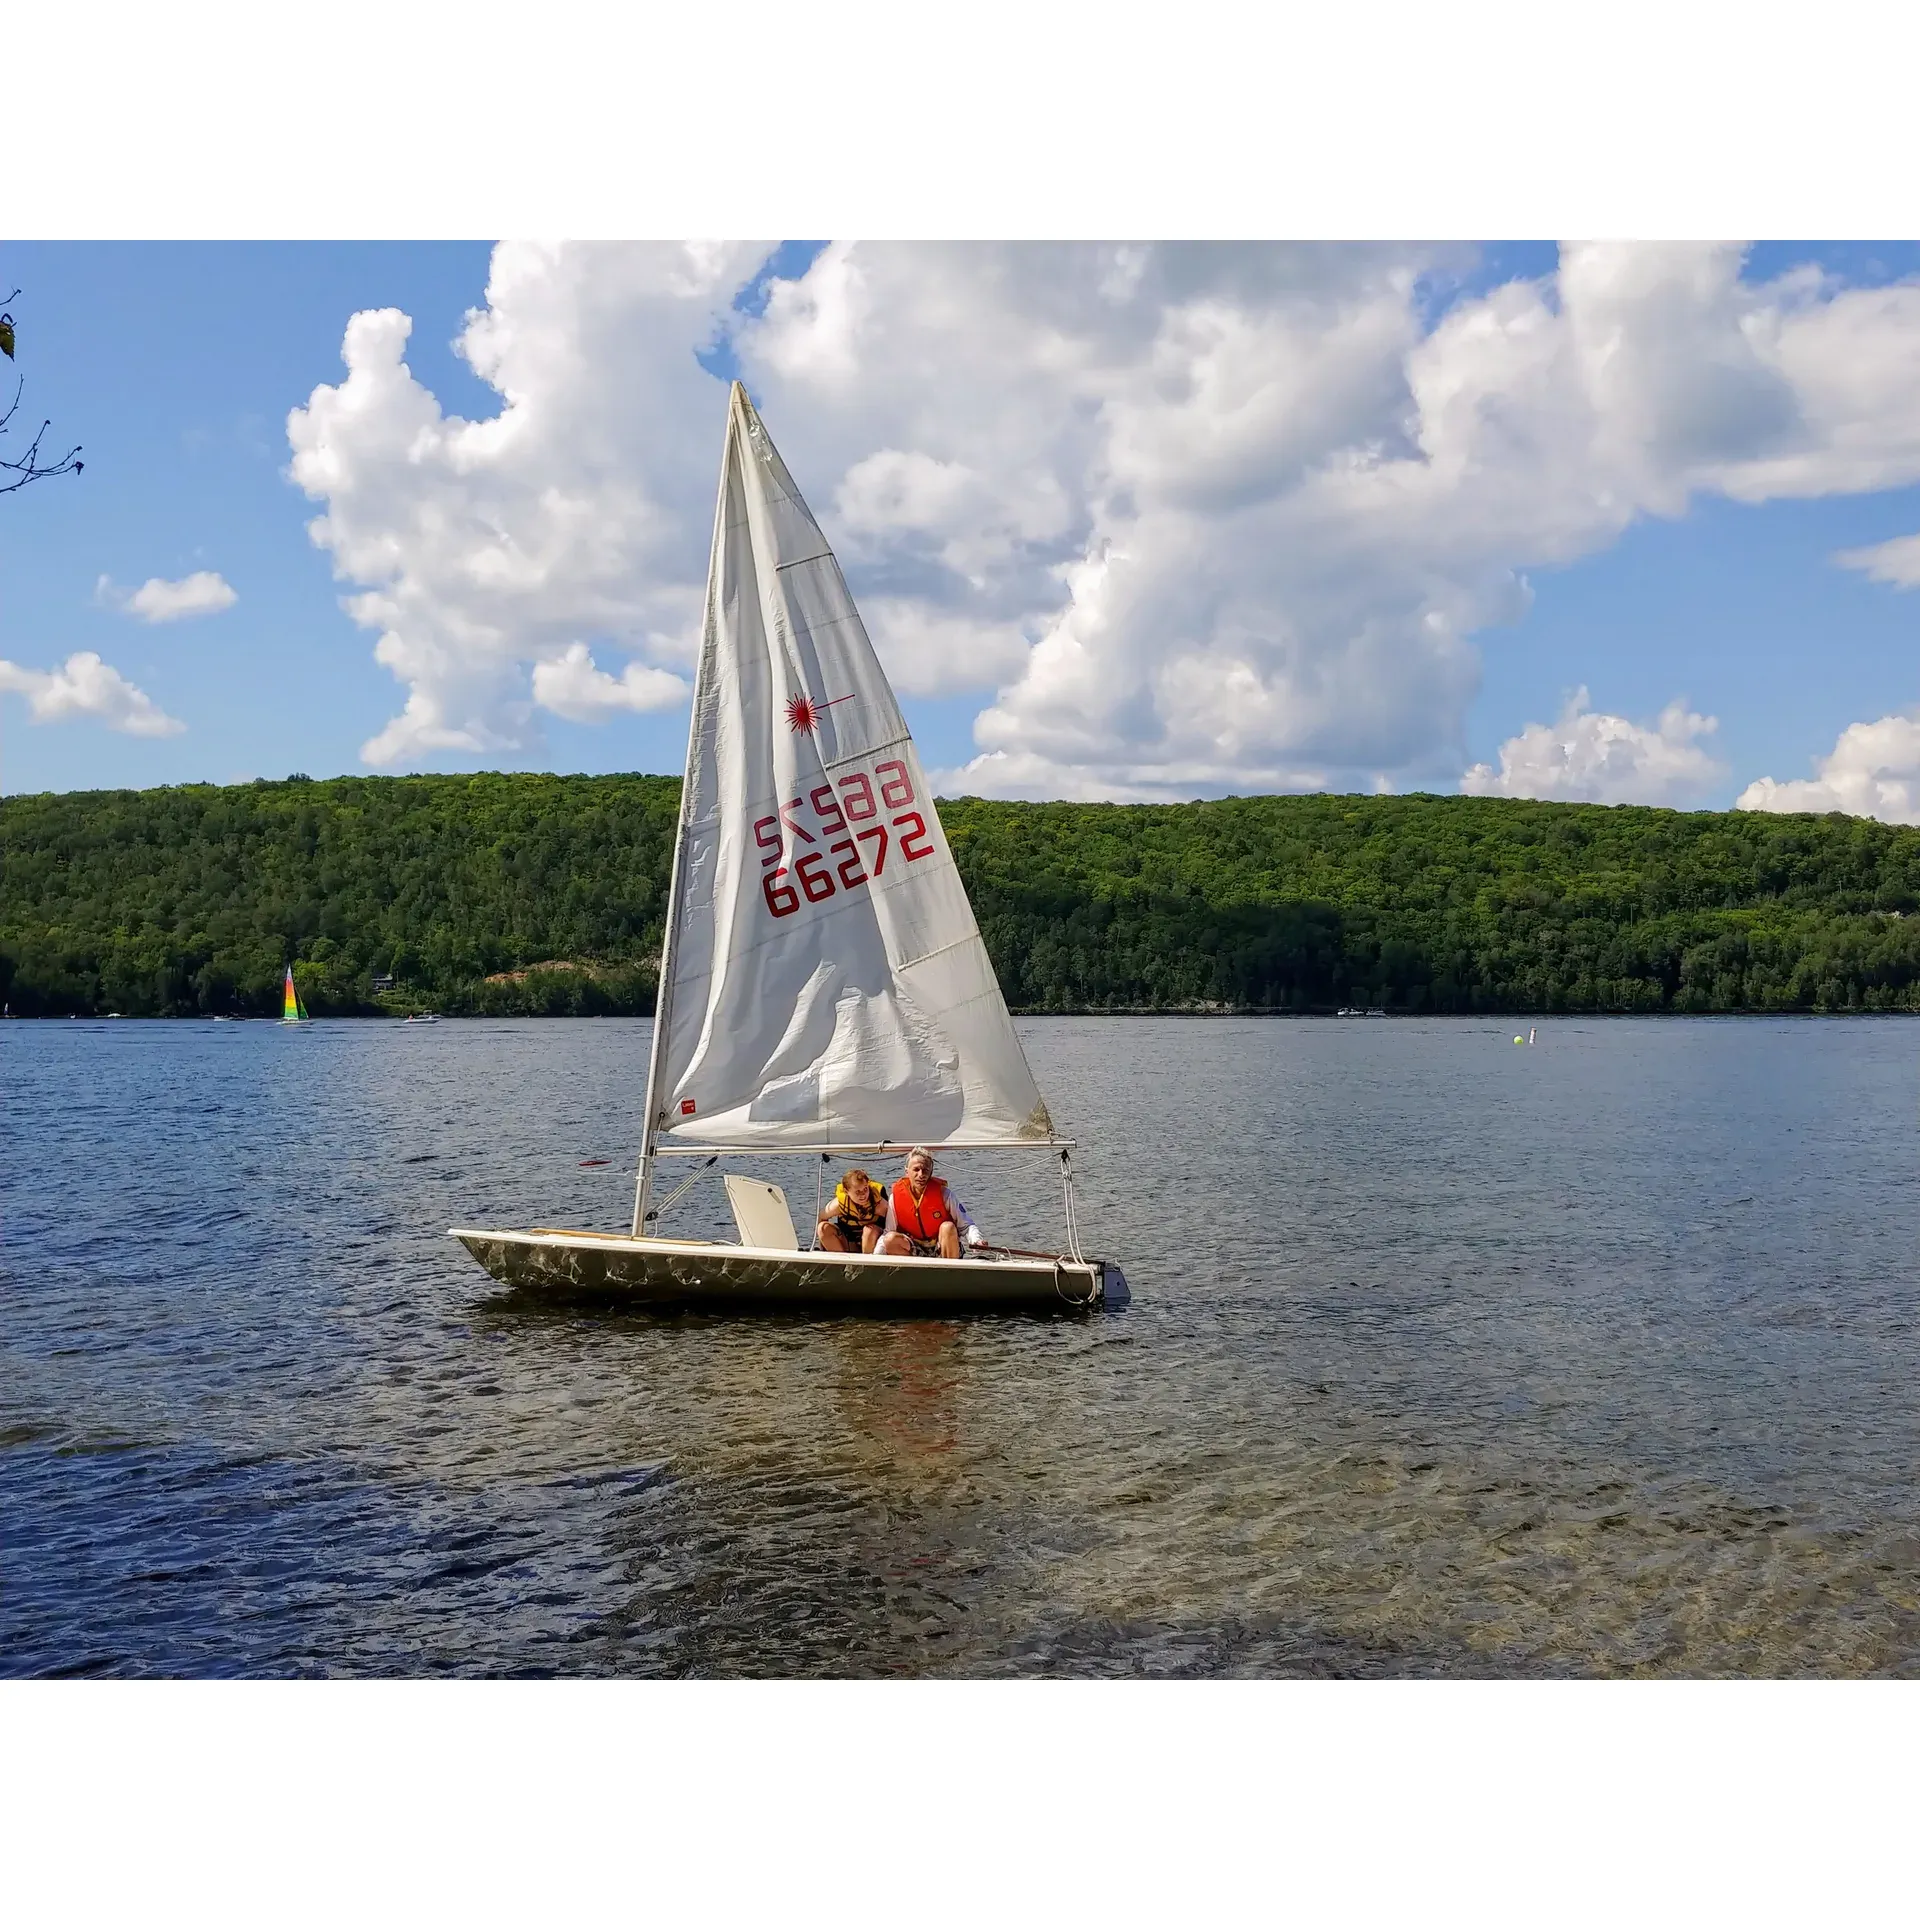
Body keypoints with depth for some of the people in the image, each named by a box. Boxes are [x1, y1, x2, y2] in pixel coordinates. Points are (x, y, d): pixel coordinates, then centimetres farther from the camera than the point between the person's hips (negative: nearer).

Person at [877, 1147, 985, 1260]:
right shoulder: (895, 1198, -7)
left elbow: (966, 1225, -9)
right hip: (915, 1252, 1)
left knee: (948, 1227, -31)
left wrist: (976, 1240, -31)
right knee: (890, 1239, -25)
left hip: (943, 1249, -1)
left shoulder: (944, 1193, -11)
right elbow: (887, 1233, -2)